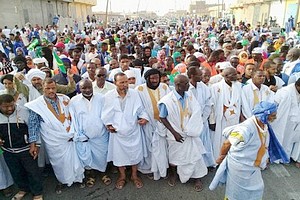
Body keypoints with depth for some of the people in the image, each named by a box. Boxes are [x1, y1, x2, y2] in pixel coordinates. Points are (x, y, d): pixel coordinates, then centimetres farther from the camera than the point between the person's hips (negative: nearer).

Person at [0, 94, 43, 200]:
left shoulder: (23, 111, -16)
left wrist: (33, 145, -11)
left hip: (26, 149, -4)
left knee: (33, 171, 9)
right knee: (16, 172, 22)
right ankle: (23, 189, 47)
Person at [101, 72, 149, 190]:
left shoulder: (134, 94, -9)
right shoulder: (108, 96, -11)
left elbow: (141, 109, 1)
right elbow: (106, 114, 1)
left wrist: (144, 117, -16)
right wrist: (108, 124, -7)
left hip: (133, 130, 1)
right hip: (117, 132, 0)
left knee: (135, 153, 14)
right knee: (119, 154, 15)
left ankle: (134, 175, 37)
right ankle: (122, 176, 39)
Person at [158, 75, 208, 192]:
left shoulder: (190, 97, -9)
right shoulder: (167, 100, -21)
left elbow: (196, 113, -3)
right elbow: (162, 118, -11)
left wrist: (192, 129, -13)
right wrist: (174, 133, -15)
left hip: (190, 133, 3)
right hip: (176, 134, -3)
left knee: (194, 154, 11)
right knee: (174, 156, 18)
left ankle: (197, 178, 34)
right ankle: (173, 174, 46)